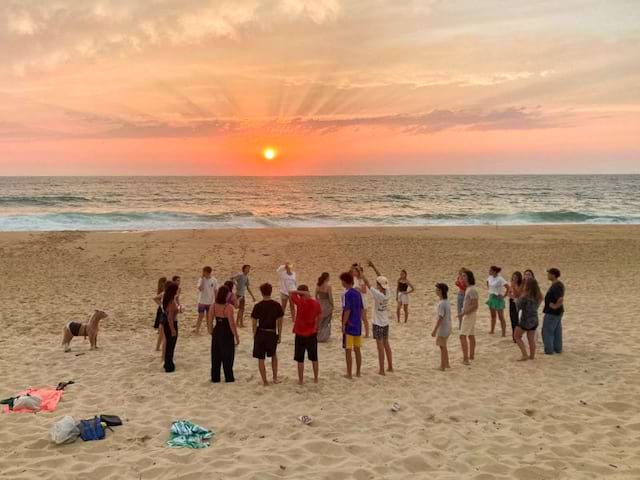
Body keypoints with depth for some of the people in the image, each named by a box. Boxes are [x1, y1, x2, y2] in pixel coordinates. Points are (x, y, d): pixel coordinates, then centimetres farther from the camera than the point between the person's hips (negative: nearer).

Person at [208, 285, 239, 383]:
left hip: (217, 332, 5)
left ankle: (215, 378, 22)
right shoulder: (229, 307, -19)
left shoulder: (213, 306, -2)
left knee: (216, 356, 15)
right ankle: (229, 378, 18)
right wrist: (236, 337, -9)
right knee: (227, 356, 9)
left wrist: (211, 333, 16)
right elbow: (231, 324, -18)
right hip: (227, 334, -5)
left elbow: (209, 322, 3)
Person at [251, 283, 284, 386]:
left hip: (261, 333, -2)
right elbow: (279, 322, 0)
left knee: (261, 359, 10)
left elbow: (254, 323, -5)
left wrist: (254, 336, 7)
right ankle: (275, 378, 23)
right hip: (272, 333, 2)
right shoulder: (277, 305, -4)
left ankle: (265, 381, 13)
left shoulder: (258, 306, -8)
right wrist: (279, 336, 9)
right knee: (274, 355, 25)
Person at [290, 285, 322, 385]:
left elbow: (291, 294, -3)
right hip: (312, 333, 3)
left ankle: (301, 380, 10)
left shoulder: (300, 302, -15)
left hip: (300, 334, -3)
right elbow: (319, 316, 6)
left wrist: (301, 292, -11)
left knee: (300, 359, 5)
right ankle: (316, 378, 23)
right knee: (314, 358, 16)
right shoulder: (316, 303, -4)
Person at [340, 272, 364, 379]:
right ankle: (358, 372, 19)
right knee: (357, 350, 13)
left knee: (348, 350, 0)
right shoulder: (358, 293, 9)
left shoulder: (347, 294, -14)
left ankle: (349, 374, 3)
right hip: (358, 325, 7)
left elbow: (347, 310, -19)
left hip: (349, 326, -7)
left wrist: (343, 325, -14)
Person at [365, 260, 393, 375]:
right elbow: (381, 278, 4)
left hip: (378, 324, -7)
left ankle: (381, 369, 5)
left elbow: (367, 283, -19)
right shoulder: (387, 293, -4)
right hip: (385, 323, 7)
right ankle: (390, 367, 24)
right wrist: (373, 267, 5)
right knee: (386, 344, 16)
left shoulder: (378, 295, -21)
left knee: (380, 345, -1)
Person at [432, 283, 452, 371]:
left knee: (442, 347, 2)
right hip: (447, 327, 9)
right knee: (443, 346, 20)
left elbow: (440, 318, -24)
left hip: (442, 328, -9)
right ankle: (446, 364, 30)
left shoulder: (441, 304, -23)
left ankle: (443, 366, 11)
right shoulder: (446, 302, 6)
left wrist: (434, 330, -20)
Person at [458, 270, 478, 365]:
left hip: (469, 315, -10)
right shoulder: (469, 288, 9)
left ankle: (465, 358, -15)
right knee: (471, 335, 18)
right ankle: (471, 355, 30)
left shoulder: (472, 289, -21)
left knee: (463, 336, -13)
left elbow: (475, 305, -25)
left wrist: (463, 313, -26)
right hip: (468, 314, 10)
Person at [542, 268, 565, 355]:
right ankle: (557, 349, 23)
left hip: (552, 313, -10)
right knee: (557, 331, 16)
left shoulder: (556, 286, -24)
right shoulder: (559, 284, 8)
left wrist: (555, 306, -22)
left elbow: (561, 299, -36)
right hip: (557, 312, 10)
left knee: (547, 331, -1)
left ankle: (549, 350, 3)